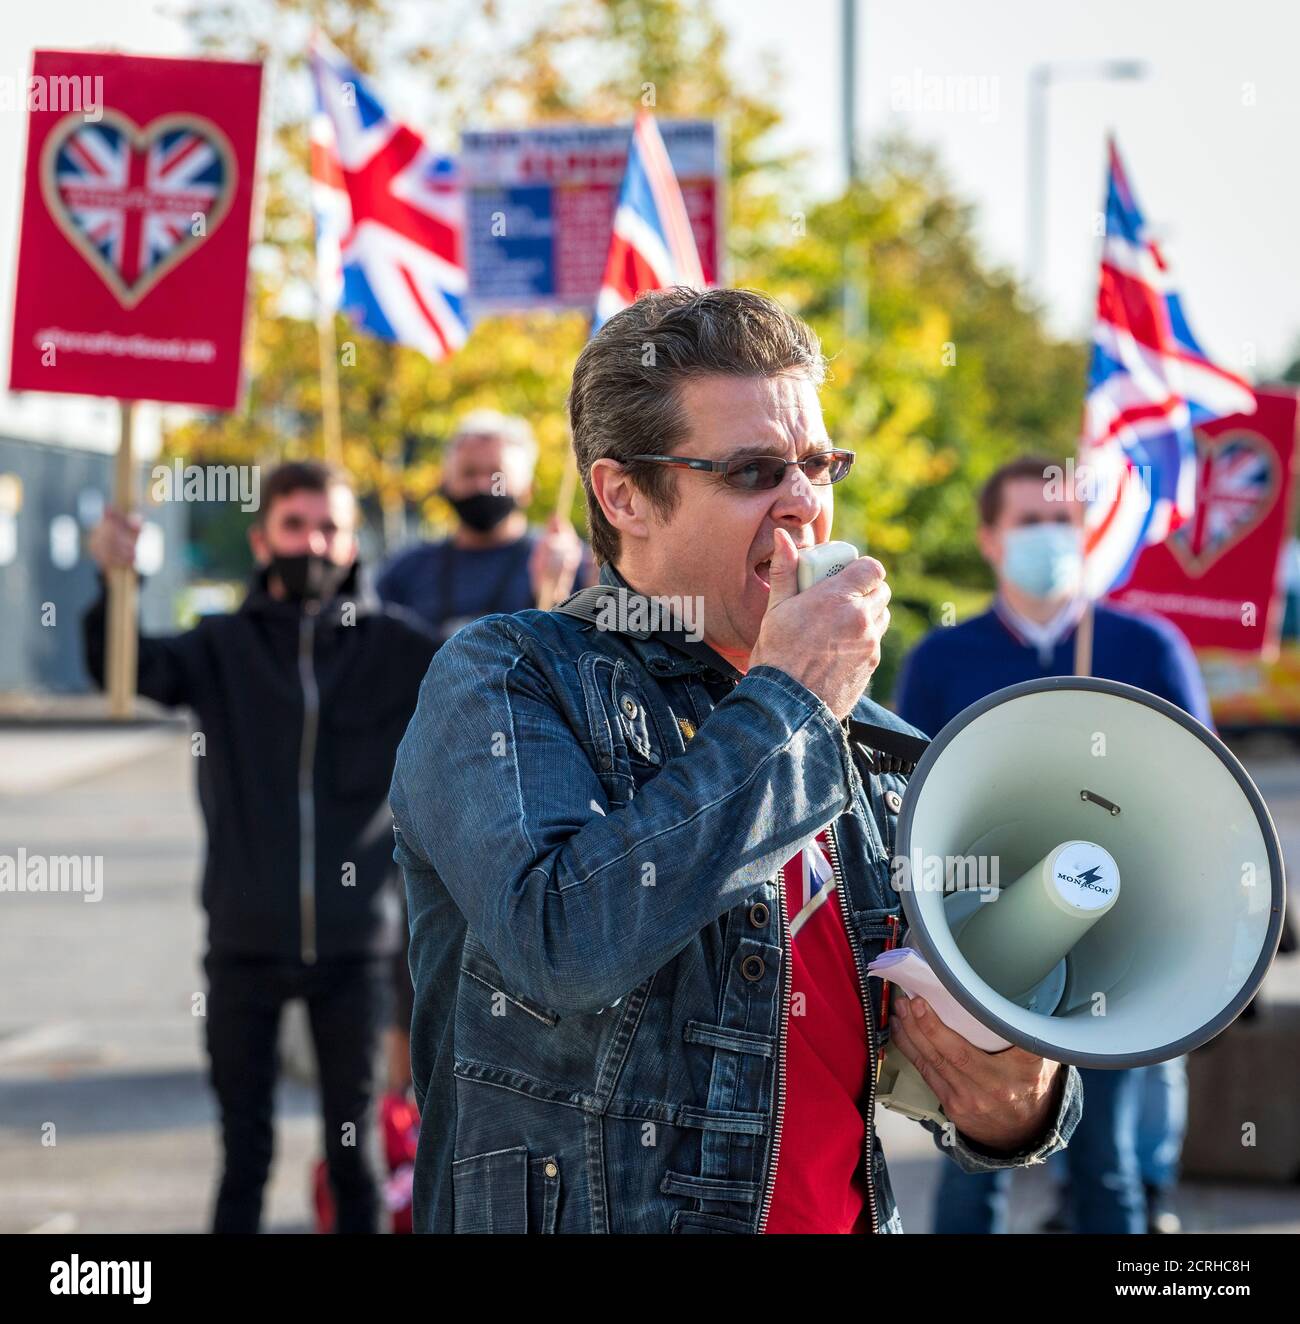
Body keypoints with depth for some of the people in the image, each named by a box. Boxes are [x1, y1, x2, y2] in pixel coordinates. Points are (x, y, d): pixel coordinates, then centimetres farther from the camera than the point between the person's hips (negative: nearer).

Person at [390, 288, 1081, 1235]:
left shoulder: (878, 757, 14)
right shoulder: (503, 682, -2)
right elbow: (566, 942, -19)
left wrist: (1015, 1109, -2)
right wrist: (787, 702, -11)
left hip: (852, 1213, 4)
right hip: (585, 1213, -4)